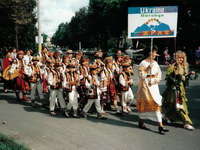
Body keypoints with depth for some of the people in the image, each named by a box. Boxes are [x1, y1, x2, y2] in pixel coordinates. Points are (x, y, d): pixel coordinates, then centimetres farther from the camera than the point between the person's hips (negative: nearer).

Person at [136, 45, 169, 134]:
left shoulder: (155, 63, 11)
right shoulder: (143, 63, -8)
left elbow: (159, 74, 9)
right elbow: (141, 75, -15)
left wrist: (154, 81, -8)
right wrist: (148, 68, -21)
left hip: (154, 86, 6)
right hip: (145, 85, -6)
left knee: (157, 104, 0)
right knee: (144, 103, 2)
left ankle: (160, 126, 0)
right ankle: (141, 122, 21)